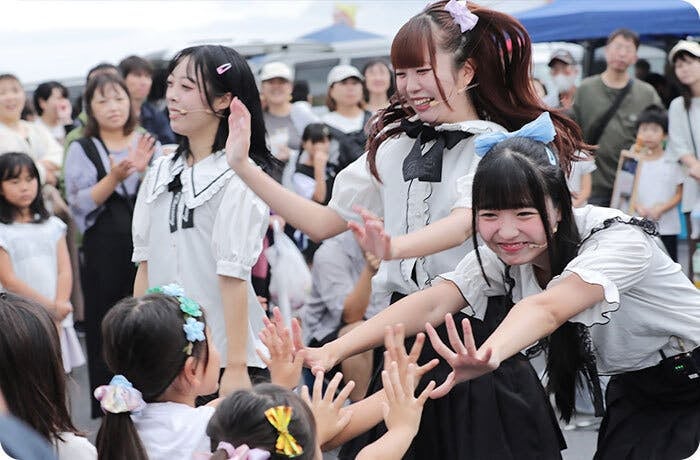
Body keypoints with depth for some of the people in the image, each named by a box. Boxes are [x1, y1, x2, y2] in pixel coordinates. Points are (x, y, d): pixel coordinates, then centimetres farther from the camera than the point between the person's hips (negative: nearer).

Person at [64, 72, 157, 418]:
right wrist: (113, 178, -19)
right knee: (106, 329, 0)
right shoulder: (82, 150, 4)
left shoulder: (148, 144, 8)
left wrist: (146, 170, -16)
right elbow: (80, 204, -5)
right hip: (105, 250, -1)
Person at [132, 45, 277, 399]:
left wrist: (237, 367, -15)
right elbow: (145, 264, 13)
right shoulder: (161, 173, 10)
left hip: (223, 358, -6)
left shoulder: (239, 177, -9)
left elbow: (233, 276, -14)